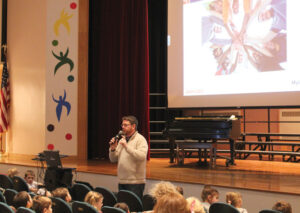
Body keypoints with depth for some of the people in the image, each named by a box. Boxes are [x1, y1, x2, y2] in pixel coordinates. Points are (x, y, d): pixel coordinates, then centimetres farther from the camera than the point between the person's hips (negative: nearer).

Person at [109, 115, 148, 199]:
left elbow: (142, 156, -22)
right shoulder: (122, 140, 16)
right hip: (121, 181, 7)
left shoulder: (140, 139, -5)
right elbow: (113, 159, 16)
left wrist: (126, 146, -23)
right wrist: (113, 149, -4)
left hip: (135, 182, -7)